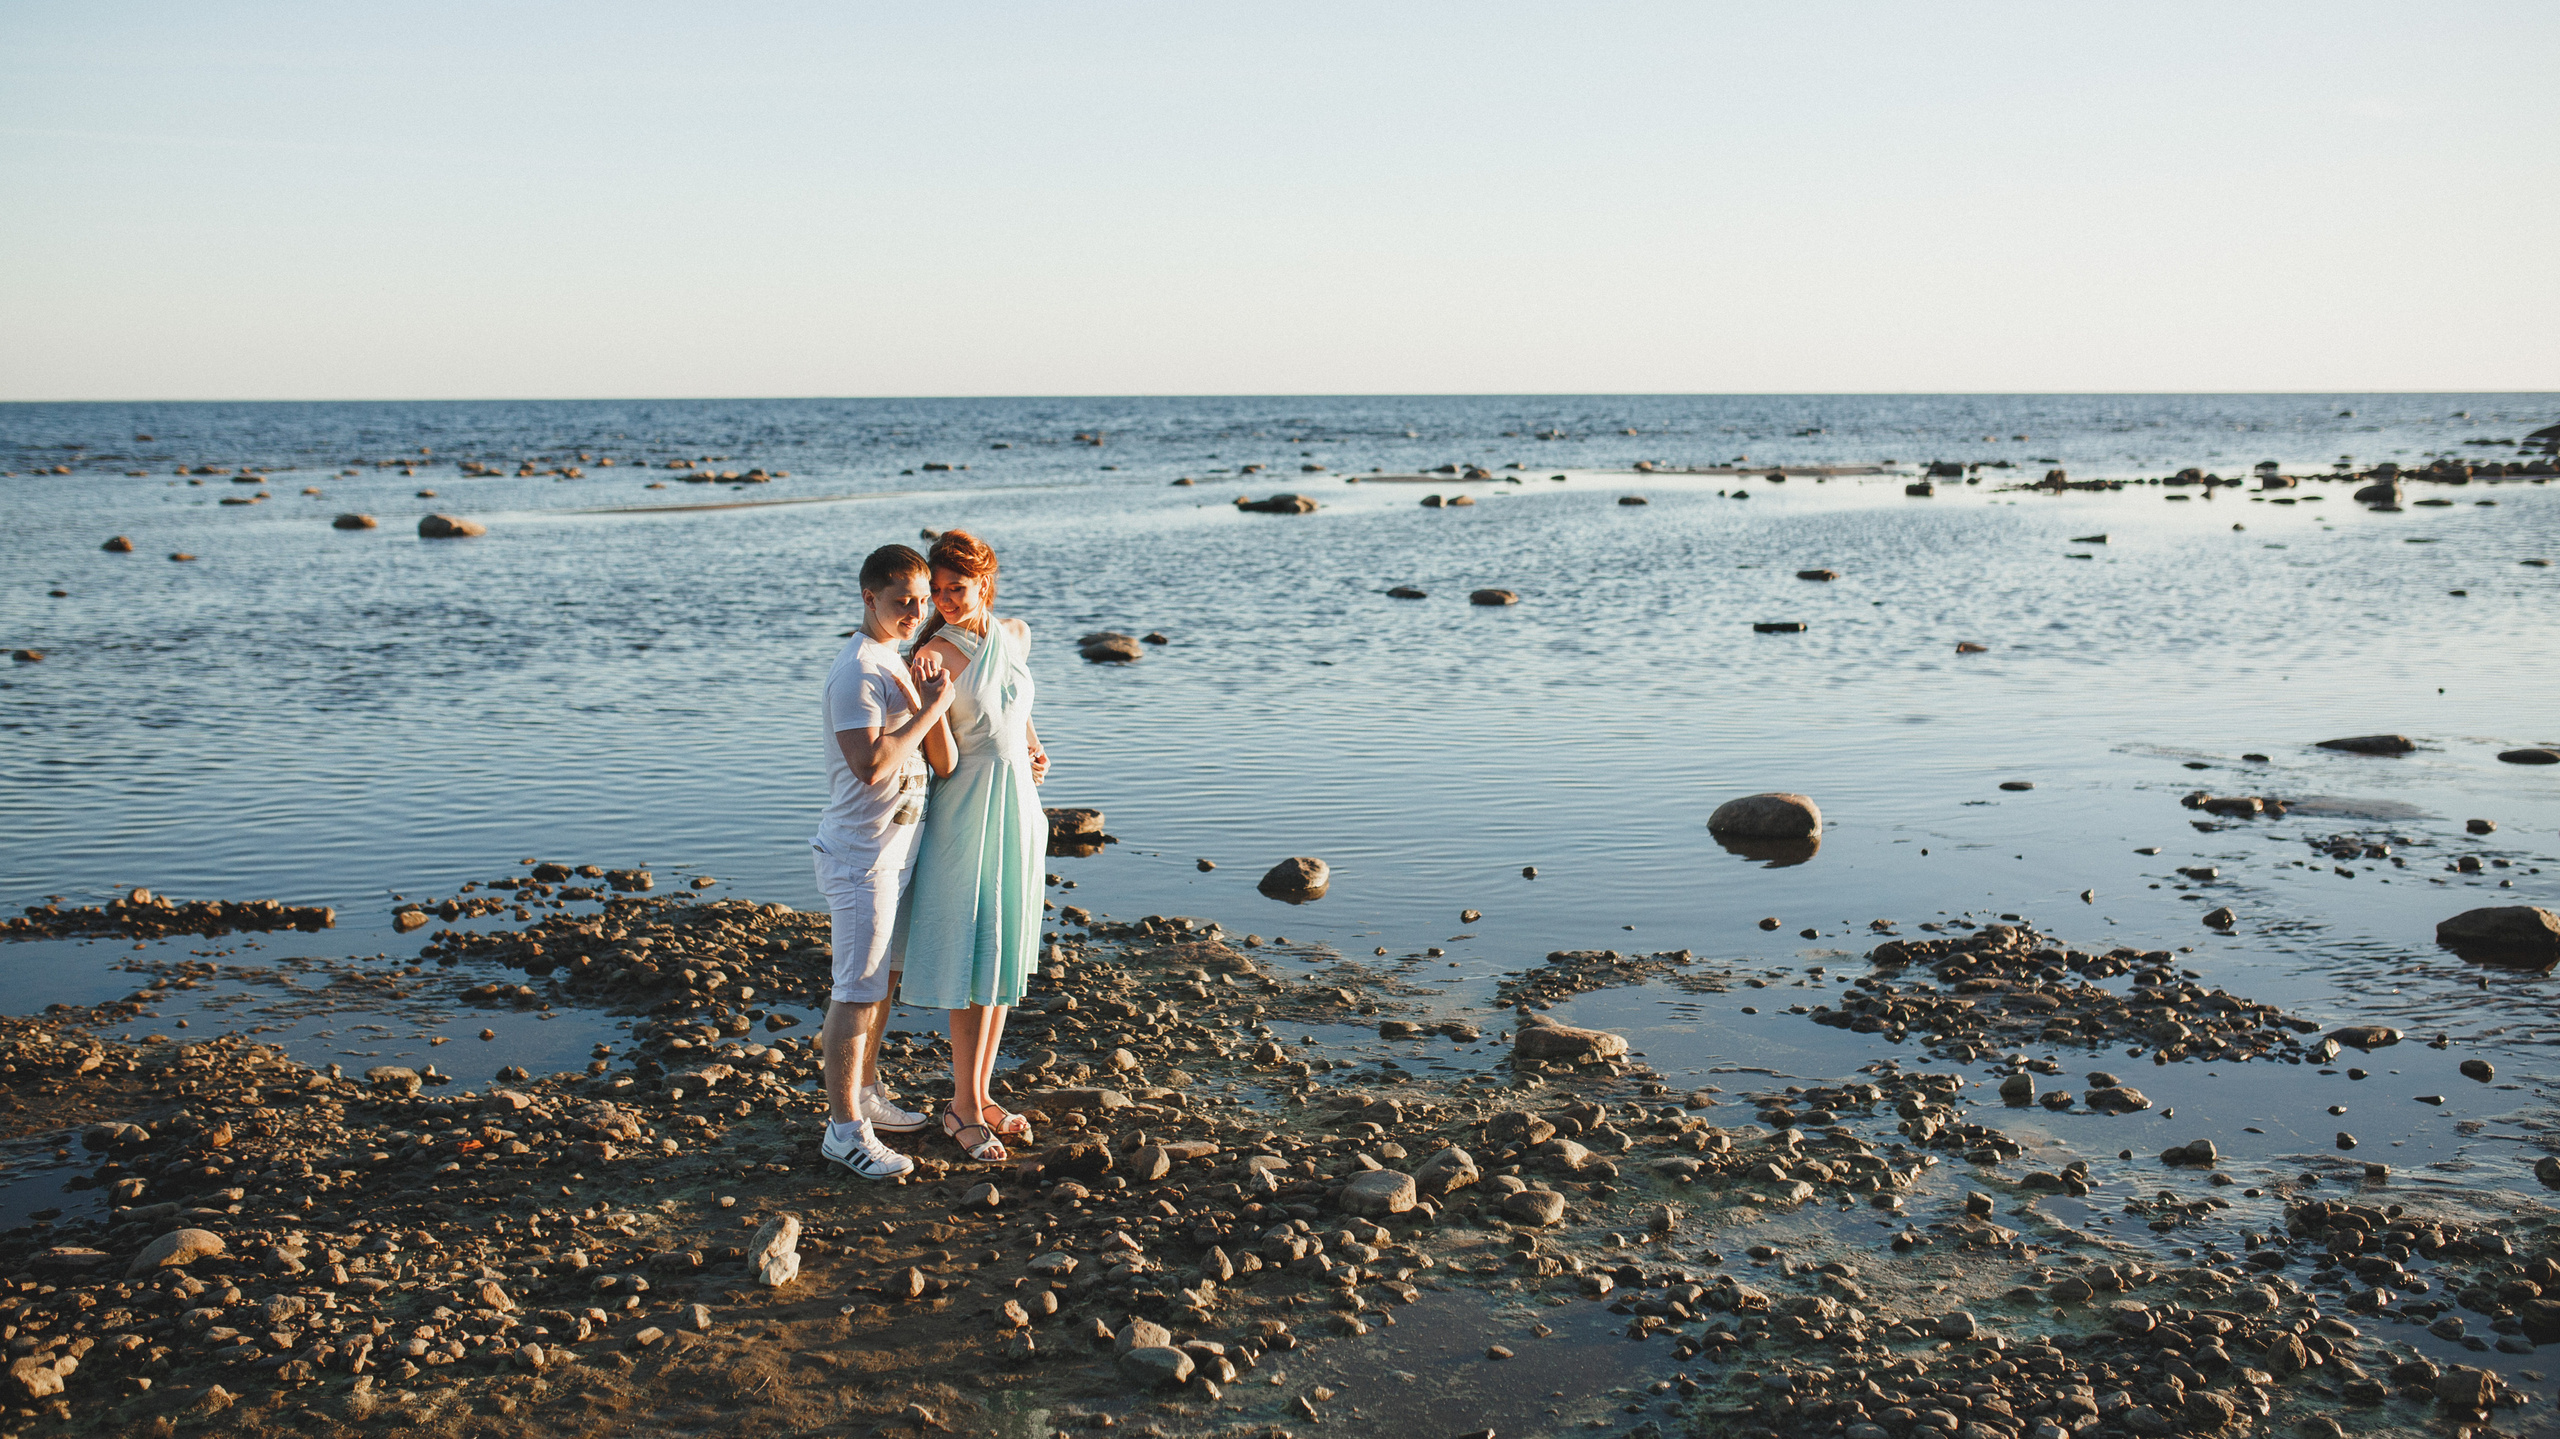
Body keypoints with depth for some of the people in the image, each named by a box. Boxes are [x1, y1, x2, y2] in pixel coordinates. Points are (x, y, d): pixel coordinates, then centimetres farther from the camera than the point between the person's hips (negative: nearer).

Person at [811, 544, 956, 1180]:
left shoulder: (900, 663, 12)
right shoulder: (859, 670, -18)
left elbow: (941, 763, 13)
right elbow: (871, 765, -30)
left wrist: (931, 707, -3)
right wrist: (929, 709, -23)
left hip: (897, 849, 10)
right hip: (861, 855, -10)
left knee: (881, 978, 20)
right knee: (858, 990, -4)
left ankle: (865, 1093, 35)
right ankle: (844, 1127, 5)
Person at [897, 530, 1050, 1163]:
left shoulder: (1015, 635, 5)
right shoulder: (935, 653, -13)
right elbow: (943, 758, -14)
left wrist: (1033, 745, 11)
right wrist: (938, 691, -27)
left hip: (1018, 808, 6)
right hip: (967, 810, -6)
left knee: (1005, 964, 12)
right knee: (972, 966, -2)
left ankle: (980, 1095, 23)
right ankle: (964, 1107, 10)